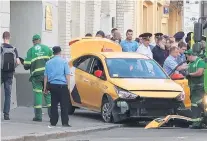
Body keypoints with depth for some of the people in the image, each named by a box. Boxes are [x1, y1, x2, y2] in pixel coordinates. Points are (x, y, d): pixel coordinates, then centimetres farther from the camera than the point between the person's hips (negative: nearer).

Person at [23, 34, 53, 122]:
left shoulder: (30, 51, 3)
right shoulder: (47, 48, 7)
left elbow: (26, 66, -1)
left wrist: (27, 66, 21)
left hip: (36, 75, -1)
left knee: (37, 94, 3)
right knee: (48, 93, 10)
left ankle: (38, 116, 1)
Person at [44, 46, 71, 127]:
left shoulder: (48, 63, 10)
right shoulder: (64, 62, -2)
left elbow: (46, 76, 12)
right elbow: (67, 75, -5)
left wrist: (45, 87, 16)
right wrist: (68, 85, -1)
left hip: (52, 85, 4)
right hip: (62, 85, -4)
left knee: (54, 104, 9)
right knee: (64, 105, -3)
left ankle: (53, 122, 7)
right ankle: (65, 122, -7)